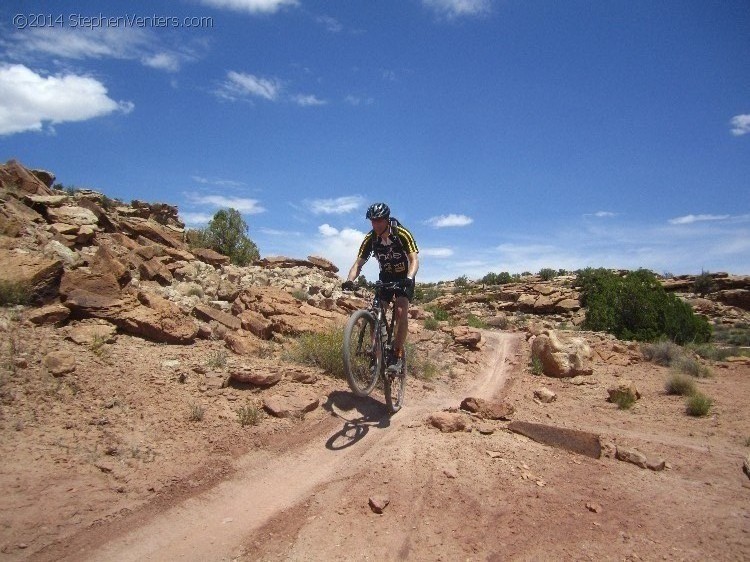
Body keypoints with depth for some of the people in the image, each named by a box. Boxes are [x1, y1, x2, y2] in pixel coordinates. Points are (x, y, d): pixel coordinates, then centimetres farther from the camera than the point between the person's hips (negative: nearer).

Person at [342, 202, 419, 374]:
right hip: (386, 277, 4)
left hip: (404, 277, -4)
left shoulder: (402, 234, -25)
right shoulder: (370, 239, -16)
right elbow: (358, 264, -17)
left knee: (401, 311, -24)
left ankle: (398, 355, -18)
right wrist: (349, 280, -37)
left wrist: (409, 279, -51)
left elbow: (414, 260, -32)